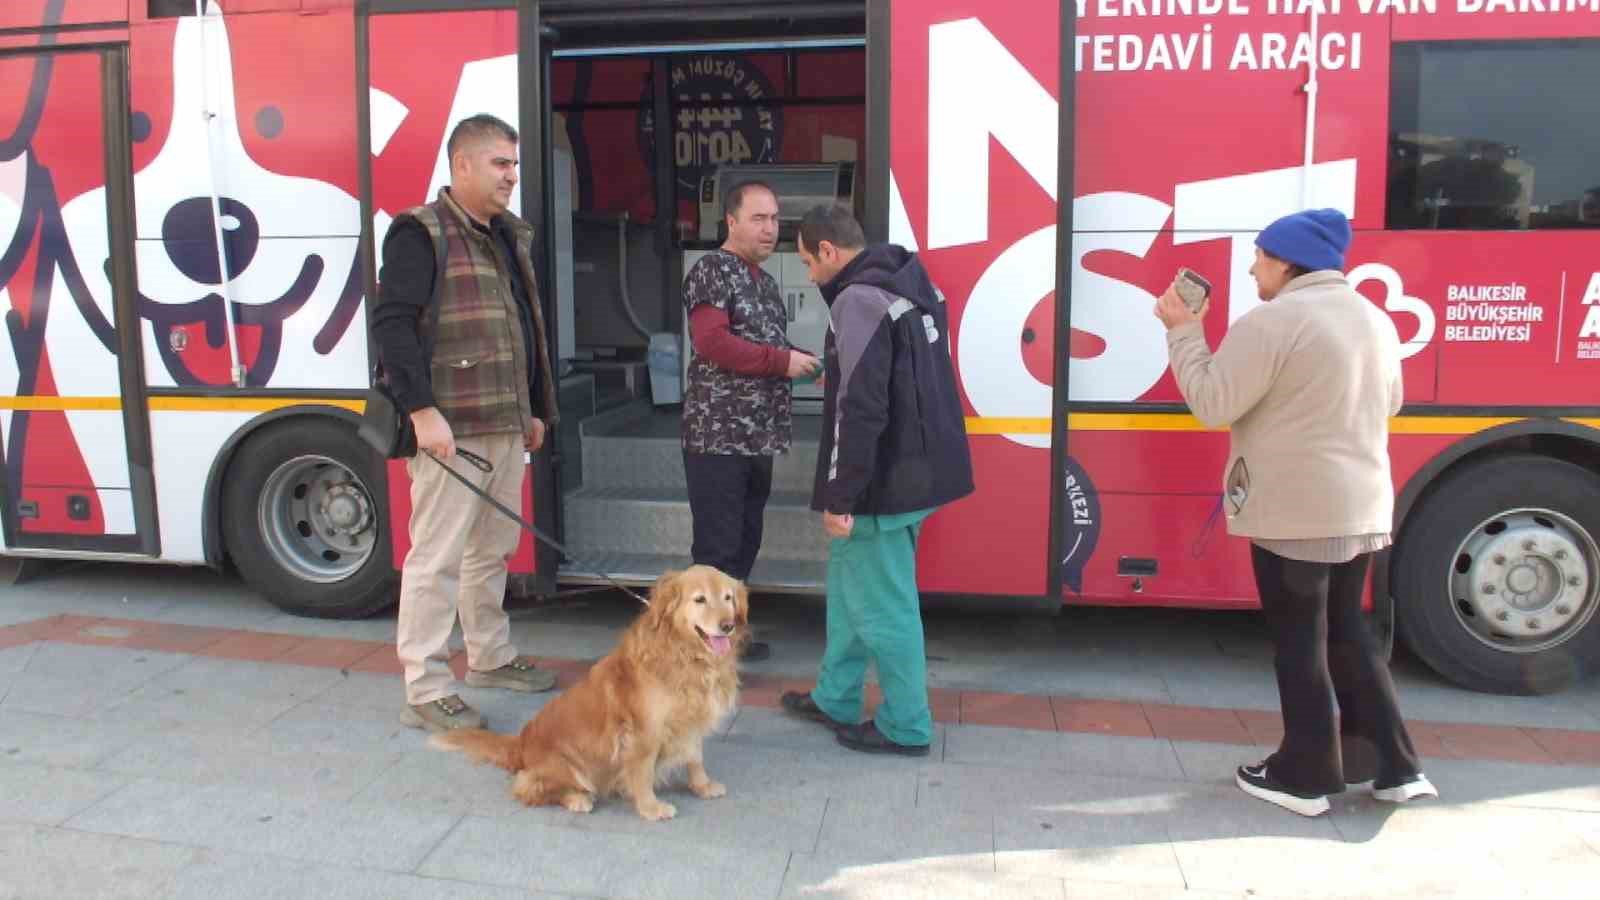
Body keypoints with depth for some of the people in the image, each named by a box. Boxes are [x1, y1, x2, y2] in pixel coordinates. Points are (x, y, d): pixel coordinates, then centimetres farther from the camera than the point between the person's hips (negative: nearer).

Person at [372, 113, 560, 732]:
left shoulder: (510, 236, 18)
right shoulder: (421, 233, -9)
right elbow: (392, 324, -17)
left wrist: (534, 409, 22)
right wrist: (423, 410, -24)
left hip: (506, 426, 9)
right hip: (452, 428, -9)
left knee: (494, 549, 19)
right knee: (438, 557, -3)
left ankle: (489, 657, 34)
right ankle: (424, 691, 6)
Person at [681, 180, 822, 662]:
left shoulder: (766, 281, 18)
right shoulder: (711, 270, -8)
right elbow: (712, 342, -20)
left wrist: (805, 361, 7)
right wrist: (783, 361, -18)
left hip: (759, 435, 9)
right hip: (717, 435, -9)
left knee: (746, 541, 14)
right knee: (717, 546, -5)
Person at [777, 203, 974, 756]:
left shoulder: (859, 300, -19)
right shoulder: (912, 286, 12)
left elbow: (861, 409, -24)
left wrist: (840, 496, -21)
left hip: (885, 482, -10)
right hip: (917, 468, 10)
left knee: (882, 605, 3)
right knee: (850, 583, 21)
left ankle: (905, 726, 16)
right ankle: (835, 699, 34)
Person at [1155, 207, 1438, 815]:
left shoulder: (1272, 321, -15)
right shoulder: (1374, 319, 11)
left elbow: (1212, 404, -16)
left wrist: (1183, 331, -6)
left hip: (1293, 510, -8)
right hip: (1360, 506, 8)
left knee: (1299, 641, 3)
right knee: (1346, 632, 19)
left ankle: (1305, 776, 14)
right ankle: (1396, 767, 22)